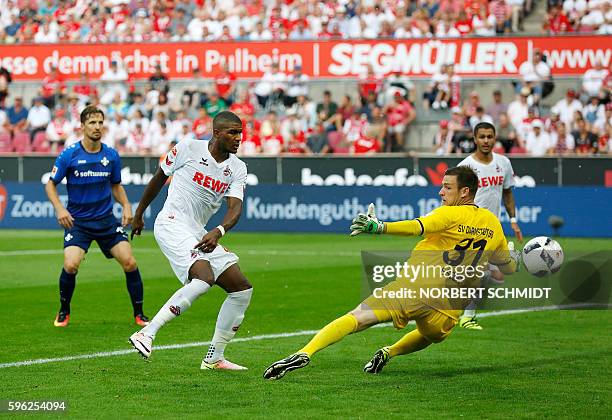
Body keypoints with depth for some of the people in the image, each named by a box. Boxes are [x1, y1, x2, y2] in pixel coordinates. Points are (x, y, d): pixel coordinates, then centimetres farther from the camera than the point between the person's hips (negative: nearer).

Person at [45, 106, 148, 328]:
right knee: (71, 265, -21)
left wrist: (126, 205, -2)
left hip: (106, 220, 3)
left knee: (129, 262, -10)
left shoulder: (111, 155, 1)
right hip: (77, 221, -2)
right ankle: (64, 311, 5)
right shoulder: (69, 155, -9)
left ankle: (139, 314, 7)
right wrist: (59, 208, -15)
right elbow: (50, 184, 0)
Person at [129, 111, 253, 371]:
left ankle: (214, 358, 10)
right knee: (204, 278, -30)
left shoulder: (237, 169, 6)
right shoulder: (188, 149, -6)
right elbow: (159, 178, 8)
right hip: (172, 224, -7)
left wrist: (218, 232, -28)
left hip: (200, 233, 7)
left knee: (242, 289, 2)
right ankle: (147, 334, -28)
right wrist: (139, 214, 17)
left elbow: (235, 207, -8)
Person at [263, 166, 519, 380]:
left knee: (357, 318, -10)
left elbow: (416, 227, -17)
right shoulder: (492, 222, 17)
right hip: (450, 306, 4)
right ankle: (389, 352, 10)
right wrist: (517, 259, 50)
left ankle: (305, 353, -29)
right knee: (430, 336, 36)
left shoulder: (450, 214, 3)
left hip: (417, 284, -4)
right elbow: (509, 267, 27)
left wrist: (379, 227, -28)